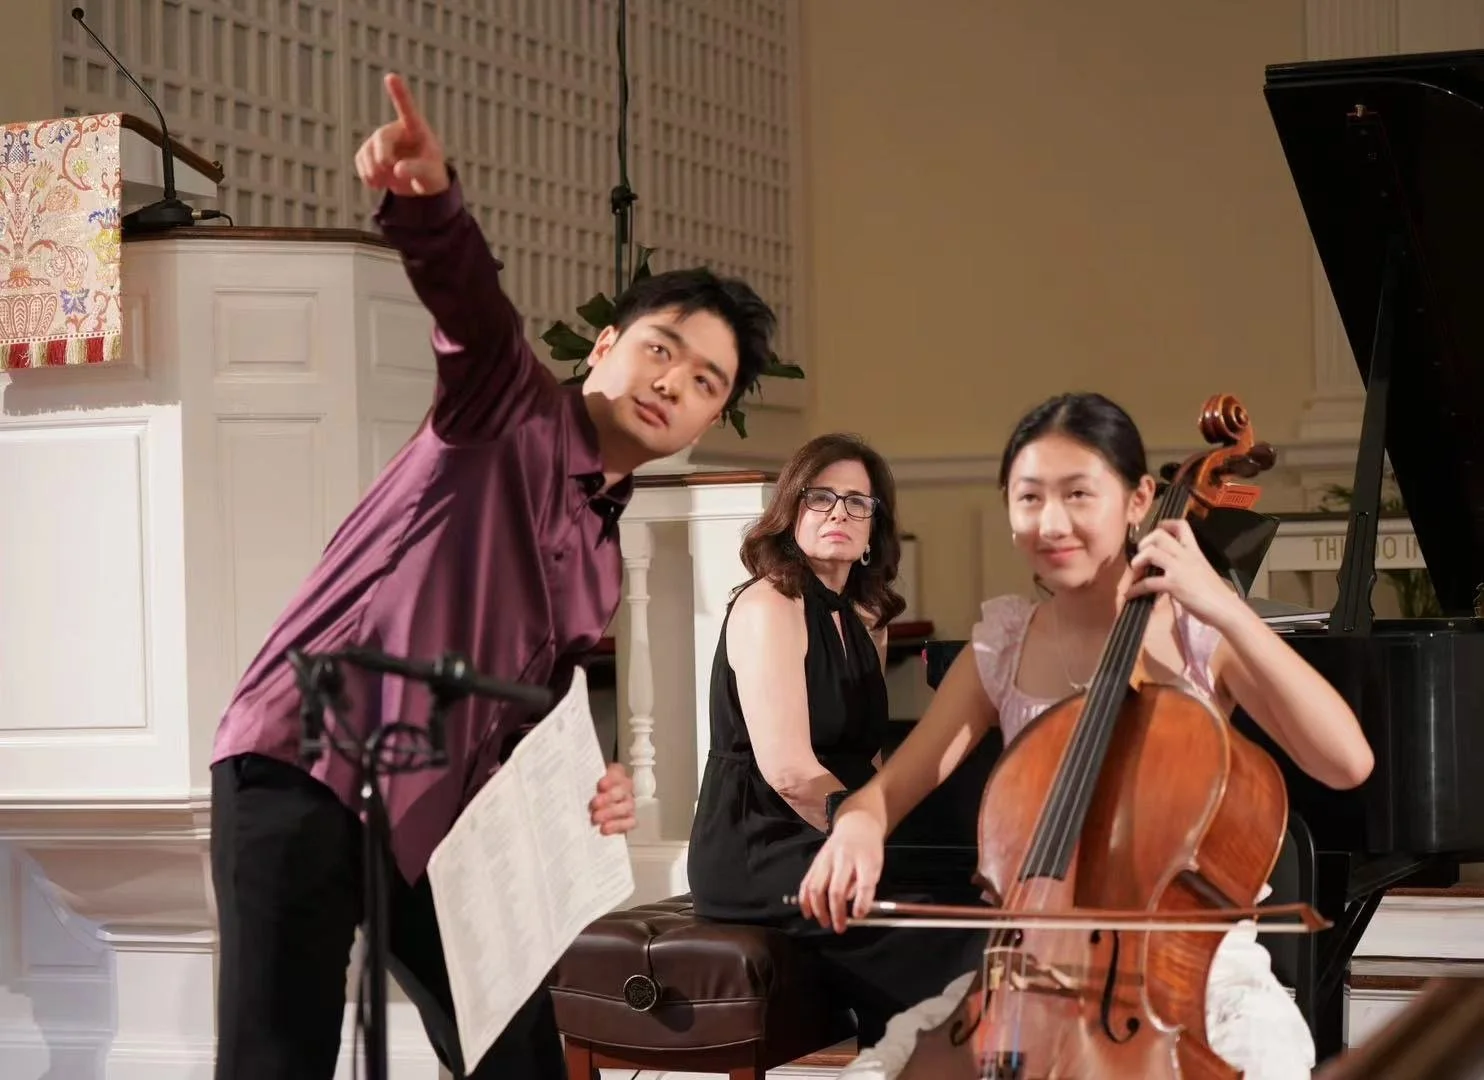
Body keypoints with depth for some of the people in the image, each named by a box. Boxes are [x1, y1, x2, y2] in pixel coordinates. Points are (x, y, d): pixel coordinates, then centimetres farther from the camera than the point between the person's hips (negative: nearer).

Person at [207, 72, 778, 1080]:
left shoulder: (603, 563, 20)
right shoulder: (515, 408, 1)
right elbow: (473, 303, -22)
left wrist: (584, 790, 4)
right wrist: (429, 198, -43)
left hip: (445, 816, 8)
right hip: (305, 767, -7)